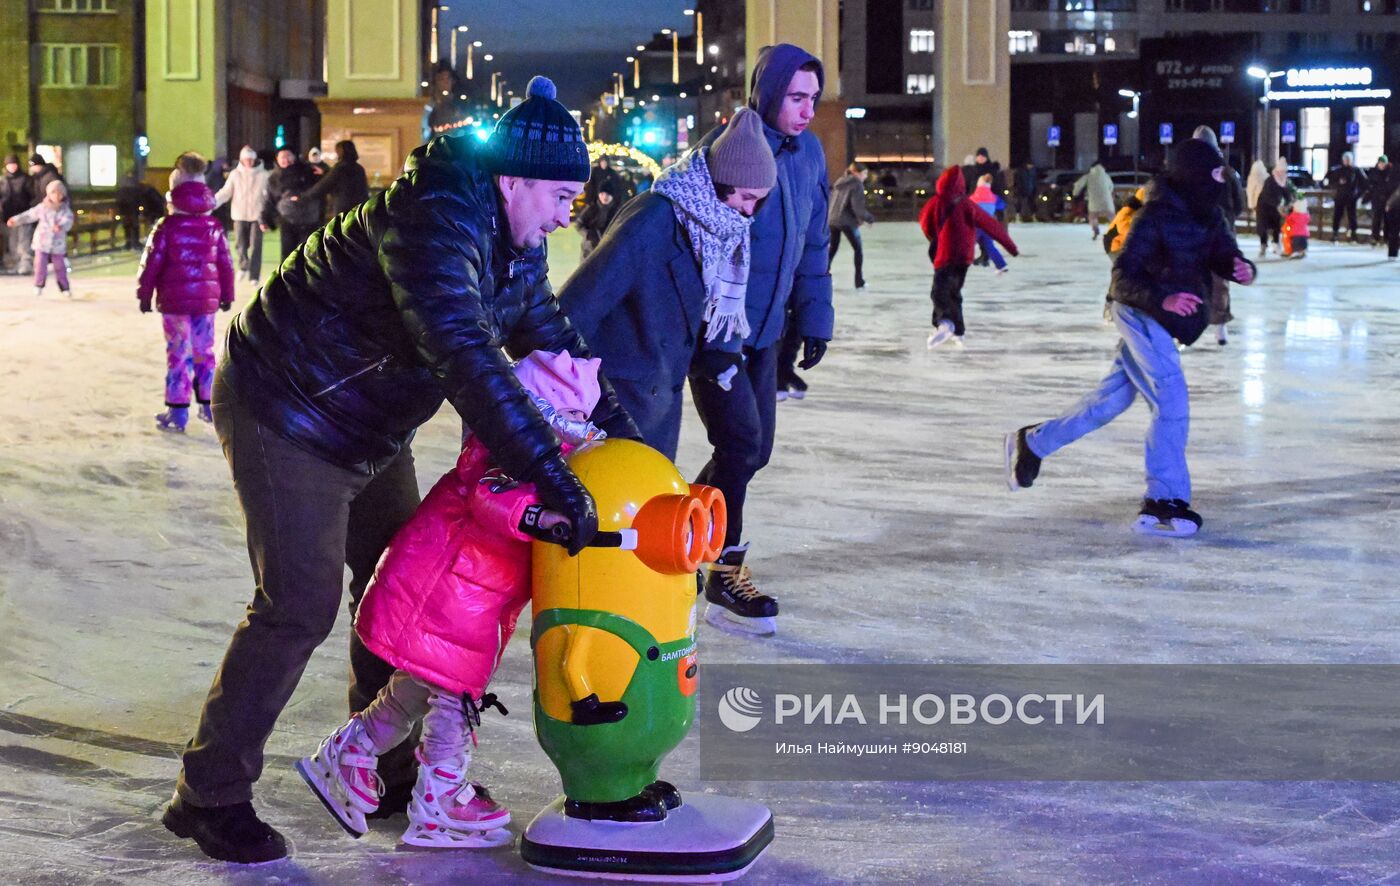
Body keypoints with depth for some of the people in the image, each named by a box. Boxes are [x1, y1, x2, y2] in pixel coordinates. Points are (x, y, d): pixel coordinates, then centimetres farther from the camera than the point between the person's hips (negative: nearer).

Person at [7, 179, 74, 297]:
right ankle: (39, 285, 8)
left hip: (58, 244, -1)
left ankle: (64, 288, 16)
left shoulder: (65, 210, -5)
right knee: (40, 265, -6)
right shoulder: (42, 208, 1)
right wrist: (16, 220, 8)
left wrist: (61, 226, -44)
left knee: (60, 266, 6)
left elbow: (68, 221, -22)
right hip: (42, 243, 1)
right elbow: (29, 215, 11)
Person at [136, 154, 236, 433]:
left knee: (178, 354, -1)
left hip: (174, 300, -4)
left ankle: (178, 412, -1)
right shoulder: (214, 227, 4)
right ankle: (209, 405, 22)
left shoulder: (166, 227, -8)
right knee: (204, 352, 15)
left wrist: (144, 294, 3)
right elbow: (226, 264, 8)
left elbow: (151, 263, -7)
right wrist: (227, 294, 19)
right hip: (206, 299, 4)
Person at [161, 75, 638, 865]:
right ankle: (210, 795, 3)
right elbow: (468, 362, -45)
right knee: (301, 605, -10)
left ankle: (390, 770, 26)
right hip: (287, 416, -10)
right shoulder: (433, 227, -34)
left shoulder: (515, 242, -2)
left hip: (368, 429, 10)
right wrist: (552, 479, -48)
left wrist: (620, 424, 5)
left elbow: (550, 335, 13)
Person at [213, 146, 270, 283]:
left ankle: (254, 275, 3)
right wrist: (212, 202, -16)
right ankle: (244, 265, 33)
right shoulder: (235, 174, 2)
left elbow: (268, 194, -4)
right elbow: (225, 192, 0)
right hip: (240, 215, 2)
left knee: (255, 245, -4)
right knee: (240, 244, 4)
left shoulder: (262, 175, -2)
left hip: (257, 215, -2)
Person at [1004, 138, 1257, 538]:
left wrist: (1242, 270, -21)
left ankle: (1031, 442, 33)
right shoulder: (1155, 217, -22)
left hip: (1162, 319, 9)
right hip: (1141, 312, -9)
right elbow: (1124, 275, -25)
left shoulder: (1208, 215, 2)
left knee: (1113, 397, 17)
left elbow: (1223, 256, 4)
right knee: (1172, 405, -14)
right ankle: (1163, 504, -10)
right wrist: (1162, 299, -41)